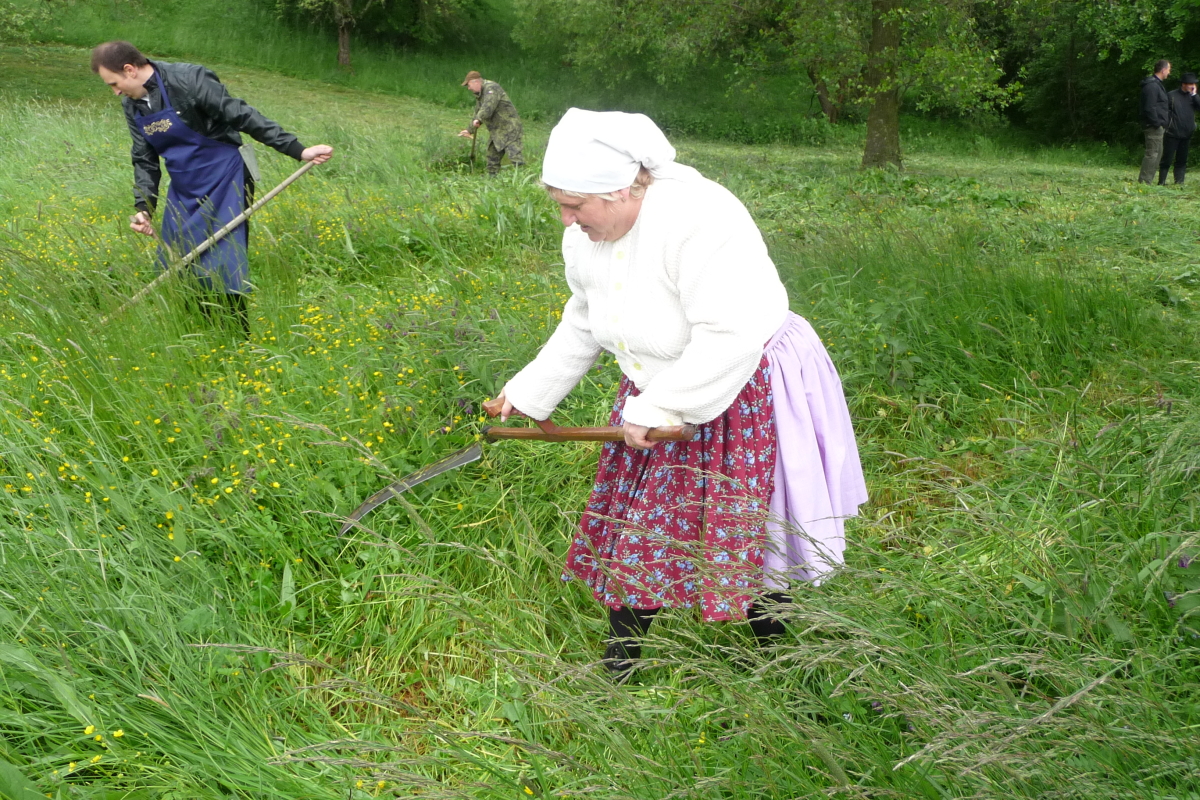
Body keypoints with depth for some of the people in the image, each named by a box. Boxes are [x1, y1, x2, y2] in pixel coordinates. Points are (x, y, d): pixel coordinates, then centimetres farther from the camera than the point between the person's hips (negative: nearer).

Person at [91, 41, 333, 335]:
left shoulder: (188, 80, -19)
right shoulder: (132, 104, 4)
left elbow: (243, 117, -20)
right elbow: (145, 160, 11)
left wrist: (298, 150, -22)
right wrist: (143, 208, -3)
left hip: (224, 184, -8)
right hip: (184, 190, 8)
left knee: (223, 269, -11)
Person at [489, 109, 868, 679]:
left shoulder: (698, 219, -30)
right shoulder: (585, 237, -3)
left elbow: (730, 337, -33)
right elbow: (582, 325, 15)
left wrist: (655, 407, -27)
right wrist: (530, 390, 13)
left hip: (741, 394, -7)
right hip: (656, 401, 8)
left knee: (748, 540, 3)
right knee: (629, 531, 8)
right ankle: (616, 671, 24)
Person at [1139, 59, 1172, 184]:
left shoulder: (1157, 85, 19)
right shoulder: (1152, 86, -15)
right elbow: (1149, 108, -21)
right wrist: (1157, 123, -19)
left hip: (1157, 126, 11)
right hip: (1154, 127, -11)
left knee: (1158, 153, 14)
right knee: (1152, 153, -11)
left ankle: (1147, 180, 16)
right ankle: (1144, 180, -11)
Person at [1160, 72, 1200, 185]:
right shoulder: (1171, 95, -3)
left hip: (1186, 135, 5)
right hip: (1172, 134, -5)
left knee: (1182, 160, 6)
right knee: (1167, 159, -1)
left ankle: (1179, 182, 9)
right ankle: (1161, 182, 4)